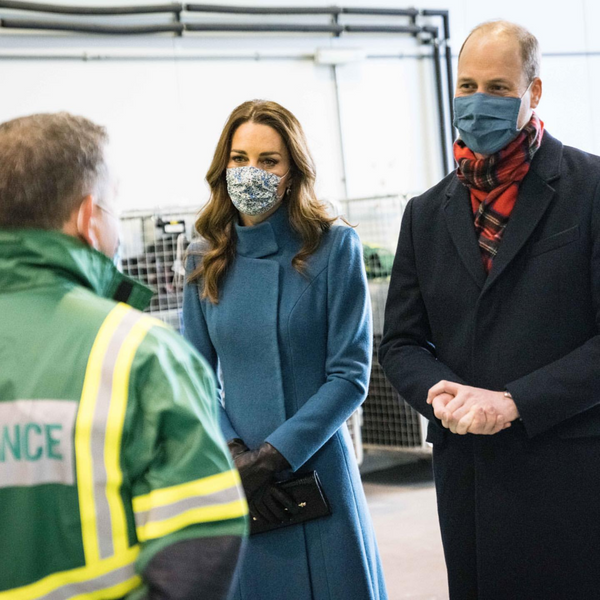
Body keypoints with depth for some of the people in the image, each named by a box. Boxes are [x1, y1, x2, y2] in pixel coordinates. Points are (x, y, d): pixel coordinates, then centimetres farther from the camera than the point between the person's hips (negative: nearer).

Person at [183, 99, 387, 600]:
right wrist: (235, 455, -11)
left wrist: (274, 455, -14)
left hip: (316, 469, -2)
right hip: (236, 482, 3)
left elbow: (350, 375, -8)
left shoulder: (334, 248, -5)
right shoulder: (206, 261, 5)